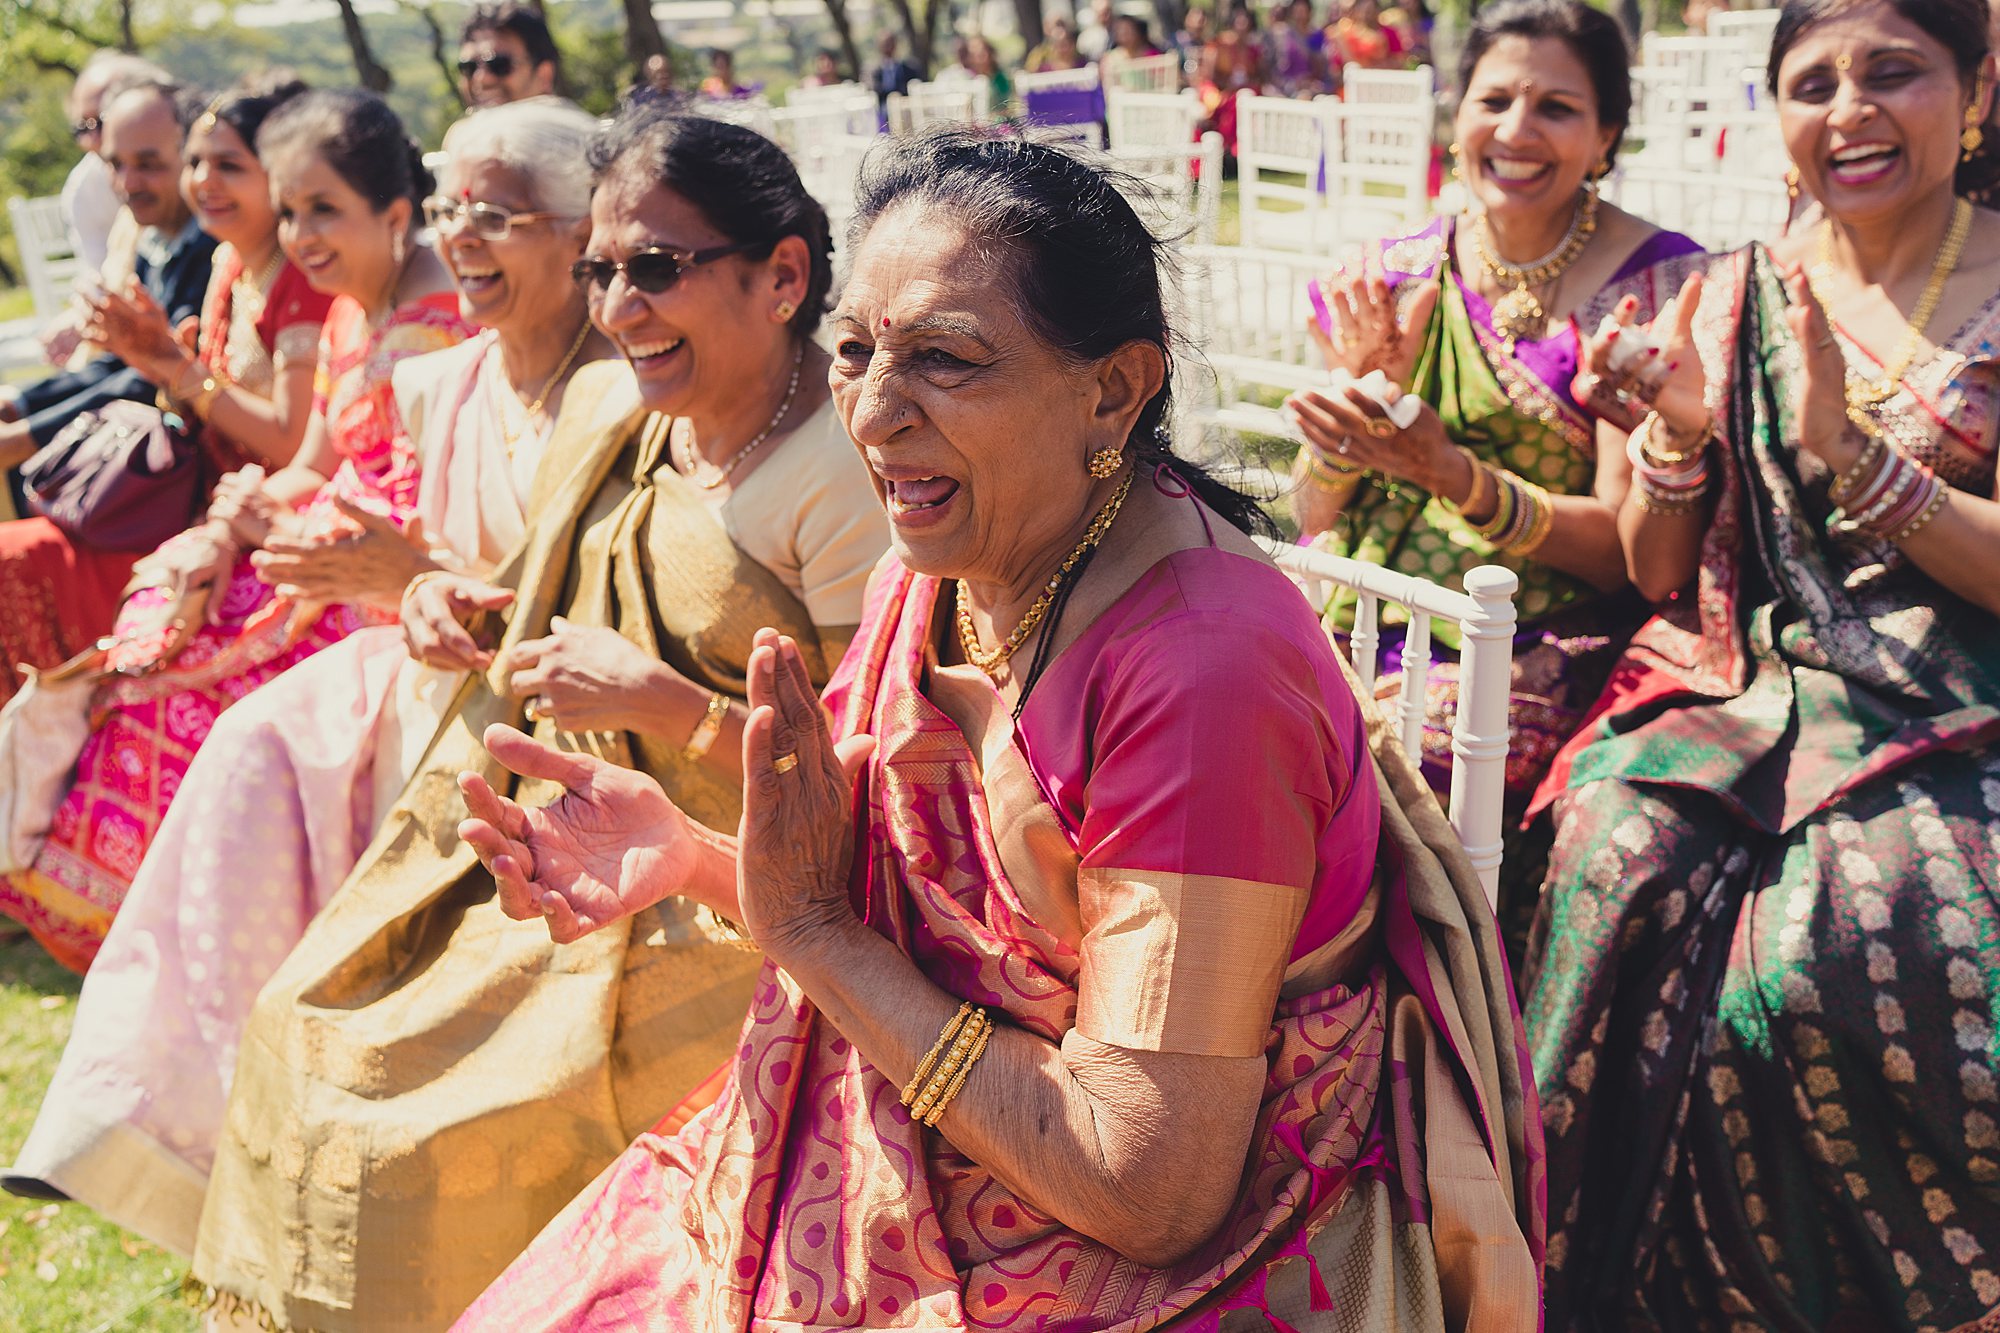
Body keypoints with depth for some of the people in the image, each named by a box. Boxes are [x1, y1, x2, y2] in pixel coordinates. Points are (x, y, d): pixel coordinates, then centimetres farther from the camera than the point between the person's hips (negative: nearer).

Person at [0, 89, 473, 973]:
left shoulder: (436, 321, -18)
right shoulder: (351, 312, 12)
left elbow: (432, 509, -23)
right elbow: (314, 469, 14)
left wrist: (260, 511, -16)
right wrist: (228, 530, -5)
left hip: (398, 580, -9)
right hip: (355, 534, 9)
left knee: (191, 667, -13)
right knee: (164, 615, 0)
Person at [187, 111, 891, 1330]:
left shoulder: (845, 478, -20)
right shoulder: (607, 407, 5)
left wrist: (665, 703, -26)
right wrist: (472, 610, 2)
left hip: (694, 905, -8)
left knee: (430, 1132, -11)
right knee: (310, 1028, 8)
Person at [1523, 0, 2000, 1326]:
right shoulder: (1728, 299, 10)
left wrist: (1852, 452, -17)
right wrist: (1682, 434, -6)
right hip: (1735, 692, 3)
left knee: (1823, 950, -29)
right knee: (1621, 865, -25)